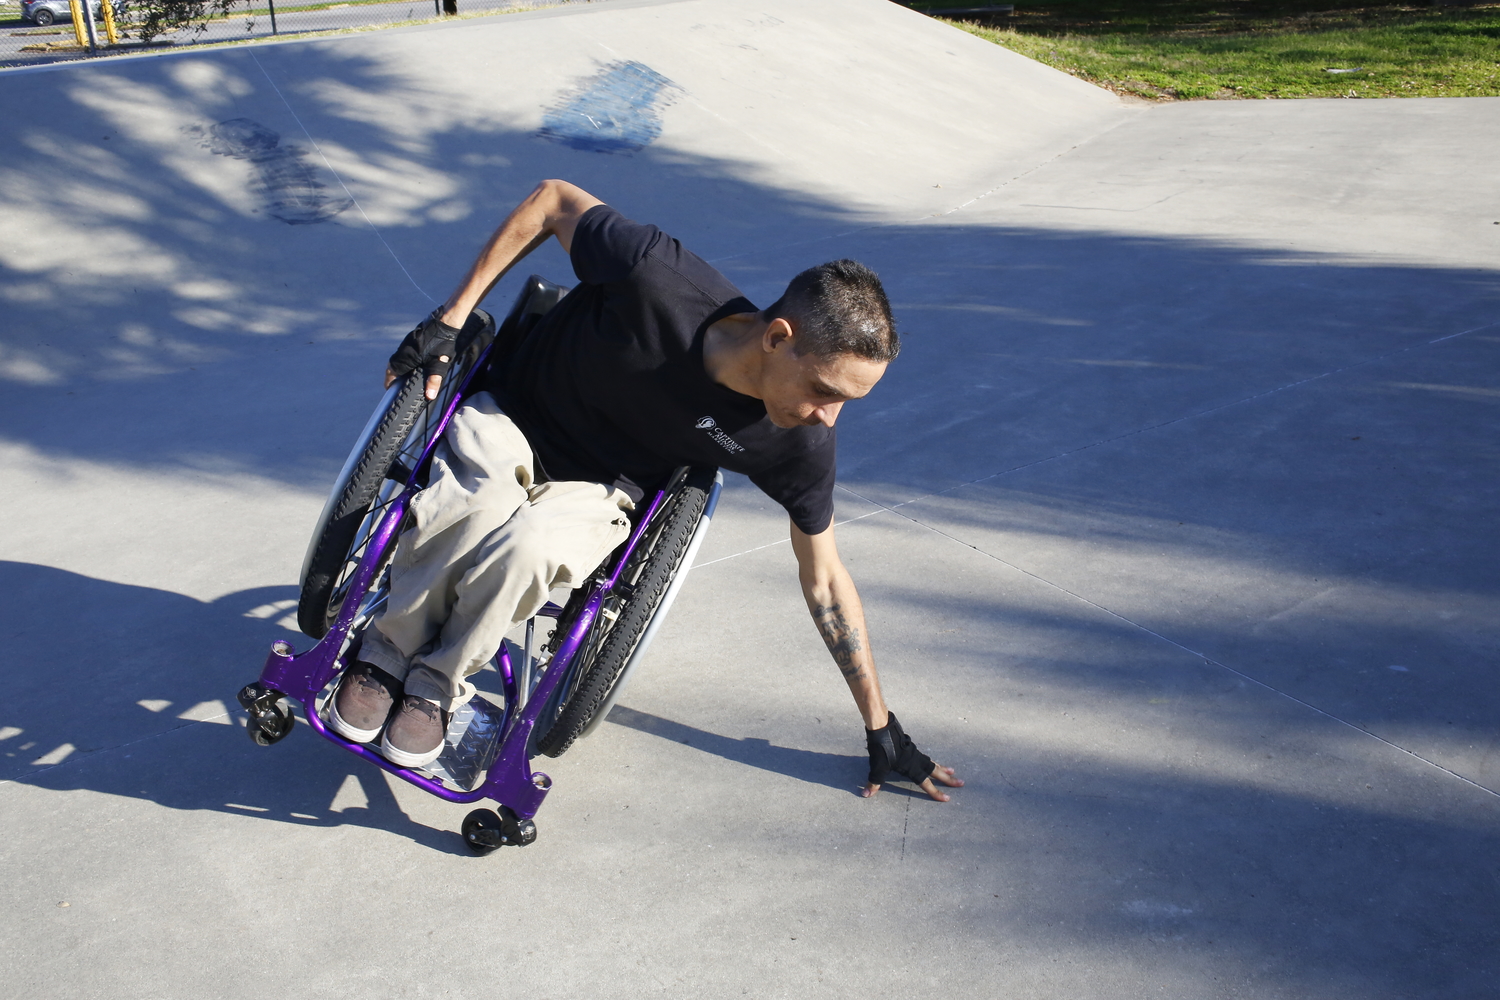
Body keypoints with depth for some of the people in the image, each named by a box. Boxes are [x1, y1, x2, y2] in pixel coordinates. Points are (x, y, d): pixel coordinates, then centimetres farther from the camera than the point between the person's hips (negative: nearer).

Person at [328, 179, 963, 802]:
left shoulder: (801, 444, -19)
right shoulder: (657, 280, -30)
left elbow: (824, 581, -5)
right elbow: (552, 200, -12)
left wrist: (881, 727, -1)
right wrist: (451, 319, -11)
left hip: (598, 491, 1)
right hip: (507, 420, -1)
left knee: (528, 546, -35)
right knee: (477, 504, -37)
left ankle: (437, 683, -6)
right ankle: (390, 648, -5)